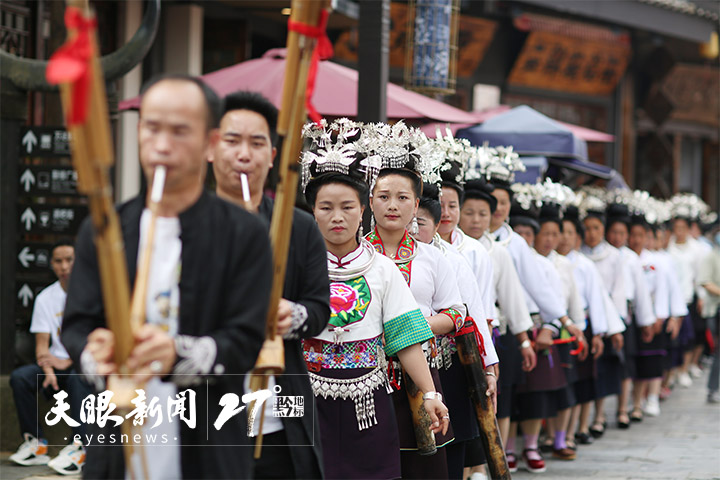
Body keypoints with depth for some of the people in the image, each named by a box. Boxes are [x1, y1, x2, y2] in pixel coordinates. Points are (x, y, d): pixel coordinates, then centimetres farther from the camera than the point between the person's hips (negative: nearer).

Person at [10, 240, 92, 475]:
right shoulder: (45, 298, 9)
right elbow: (42, 345, 4)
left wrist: (68, 362, -18)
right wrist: (48, 370, -17)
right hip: (58, 364, 4)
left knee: (78, 375, -38)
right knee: (20, 377, -23)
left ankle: (79, 447, -41)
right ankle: (36, 444, -18)